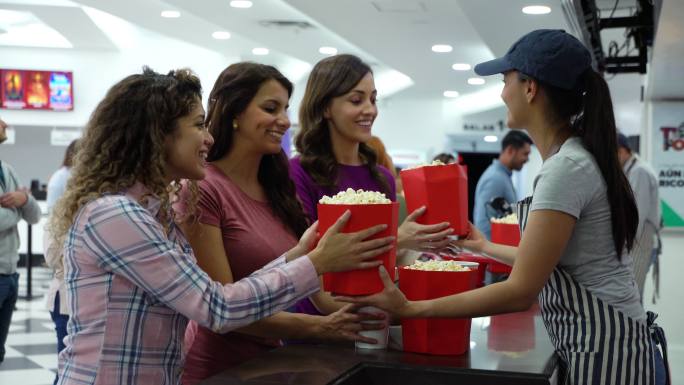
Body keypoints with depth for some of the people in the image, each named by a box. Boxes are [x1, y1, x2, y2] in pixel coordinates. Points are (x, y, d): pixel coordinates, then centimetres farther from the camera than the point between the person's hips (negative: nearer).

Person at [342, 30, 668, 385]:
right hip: (600, 346, 9)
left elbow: (521, 291, -22)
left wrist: (410, 309, -21)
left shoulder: (566, 168, -20)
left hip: (604, 356, -9)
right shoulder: (576, 158, 9)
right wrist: (486, 247, 32)